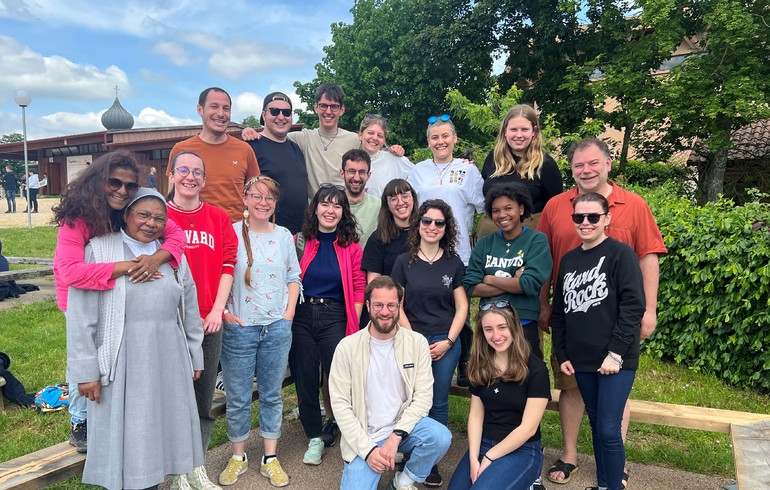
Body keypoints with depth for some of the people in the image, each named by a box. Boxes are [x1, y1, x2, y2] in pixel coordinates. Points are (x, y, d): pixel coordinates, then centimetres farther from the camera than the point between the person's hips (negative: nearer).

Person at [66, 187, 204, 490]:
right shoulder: (98, 251, -3)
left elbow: (190, 310, 13)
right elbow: (81, 317, -7)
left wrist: (194, 357, 15)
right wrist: (85, 371, -10)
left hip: (168, 361, 4)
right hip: (121, 364, -4)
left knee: (161, 431, 12)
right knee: (123, 439, 6)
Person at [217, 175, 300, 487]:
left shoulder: (284, 236, 7)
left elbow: (293, 277, 12)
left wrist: (289, 312, 2)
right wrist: (224, 312, -11)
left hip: (277, 328, 3)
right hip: (240, 328, -2)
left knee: (272, 395, 12)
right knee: (238, 398, 7)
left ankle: (271, 459, 24)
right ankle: (238, 457, 27)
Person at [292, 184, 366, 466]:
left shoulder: (351, 246, 3)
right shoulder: (300, 241, 3)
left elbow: (358, 287, 2)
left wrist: (354, 324, -4)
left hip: (335, 318, -1)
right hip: (301, 316, 1)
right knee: (305, 378, 7)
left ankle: (332, 422, 28)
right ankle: (315, 438, 24)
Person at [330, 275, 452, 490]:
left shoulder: (417, 343, -5)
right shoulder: (347, 347, -8)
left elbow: (423, 396, -8)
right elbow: (340, 404, -9)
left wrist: (395, 437, -19)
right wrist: (368, 449, -15)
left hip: (403, 426, 2)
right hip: (364, 437, -1)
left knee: (440, 437, -27)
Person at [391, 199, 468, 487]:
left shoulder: (454, 263, 3)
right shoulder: (404, 262, 0)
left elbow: (462, 306, 4)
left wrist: (448, 341, -6)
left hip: (446, 343, 1)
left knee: (438, 403, 6)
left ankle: (432, 461, 19)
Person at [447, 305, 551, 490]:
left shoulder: (535, 369, -13)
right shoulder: (480, 366, 3)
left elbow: (528, 427, -14)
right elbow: (476, 415, 3)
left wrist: (489, 458, -12)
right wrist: (473, 458, -9)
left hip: (522, 450, -5)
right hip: (483, 444, 5)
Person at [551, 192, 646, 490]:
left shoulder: (620, 254, -7)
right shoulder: (568, 260, 10)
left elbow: (633, 307, -13)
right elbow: (559, 311, 14)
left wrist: (616, 353, -16)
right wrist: (562, 354, 10)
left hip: (615, 360, -5)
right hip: (581, 359, 5)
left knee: (609, 430, -5)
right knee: (596, 424, 16)